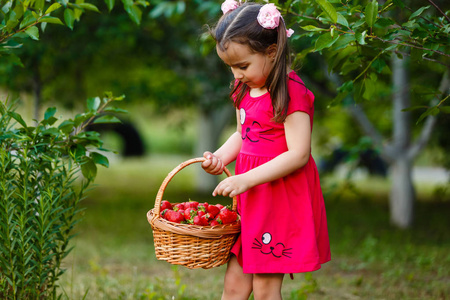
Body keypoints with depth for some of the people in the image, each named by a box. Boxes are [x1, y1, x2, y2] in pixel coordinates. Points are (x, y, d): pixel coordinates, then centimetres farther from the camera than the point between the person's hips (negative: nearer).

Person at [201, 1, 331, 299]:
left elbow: (298, 154, -21)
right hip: (250, 198, 8)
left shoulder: (290, 92, -17)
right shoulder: (245, 90, 9)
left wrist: (246, 179, -23)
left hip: (282, 199, -8)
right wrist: (221, 157, 1)